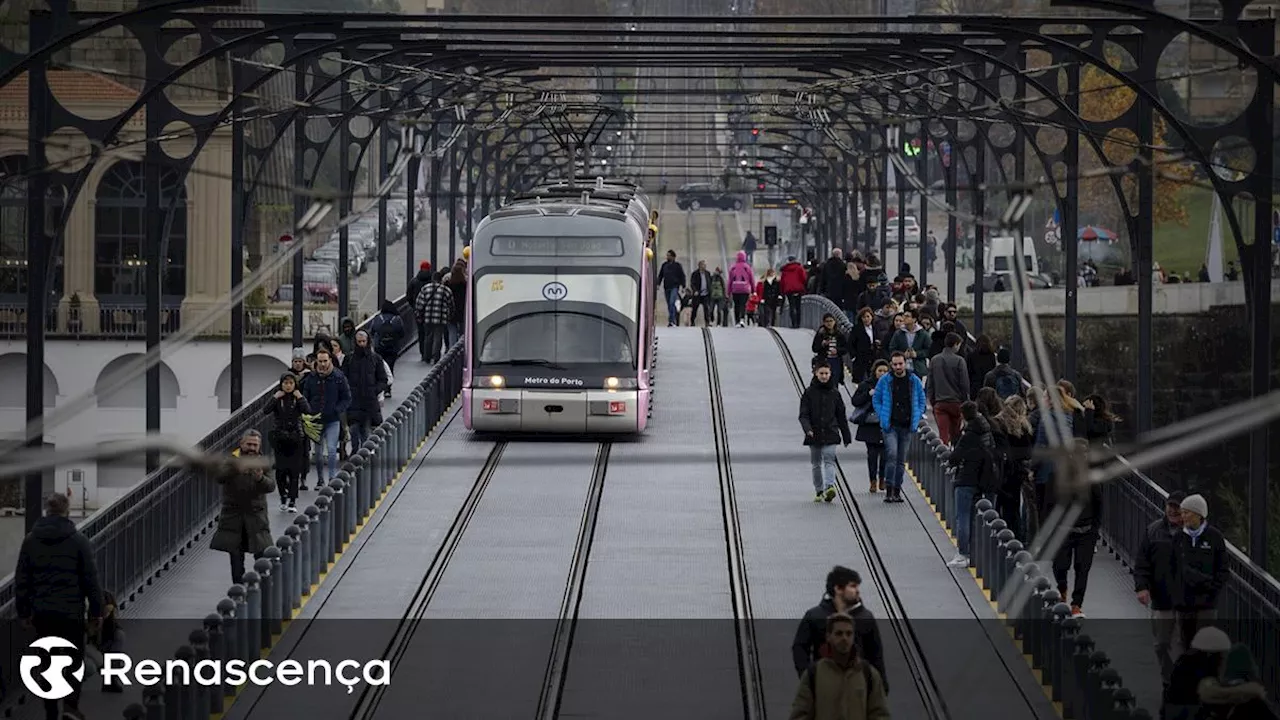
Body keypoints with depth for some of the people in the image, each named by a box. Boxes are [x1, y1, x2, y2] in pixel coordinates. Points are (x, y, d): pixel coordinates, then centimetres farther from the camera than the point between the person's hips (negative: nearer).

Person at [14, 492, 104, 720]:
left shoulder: (31, 540, 4)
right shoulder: (78, 540, -5)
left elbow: (21, 580, 6)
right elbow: (91, 579, -5)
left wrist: (23, 611, 12)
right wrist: (96, 611, 2)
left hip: (42, 612, 3)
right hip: (71, 610, -3)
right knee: (75, 656, 10)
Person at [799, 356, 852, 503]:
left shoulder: (834, 392, 5)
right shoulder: (809, 392, 0)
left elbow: (841, 416, 10)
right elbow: (803, 415, -6)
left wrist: (846, 437, 12)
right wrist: (807, 429, -25)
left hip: (830, 434, -1)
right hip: (814, 435, 1)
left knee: (829, 459, -17)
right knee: (816, 464, 9)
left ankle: (830, 486, -31)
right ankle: (819, 491, 20)